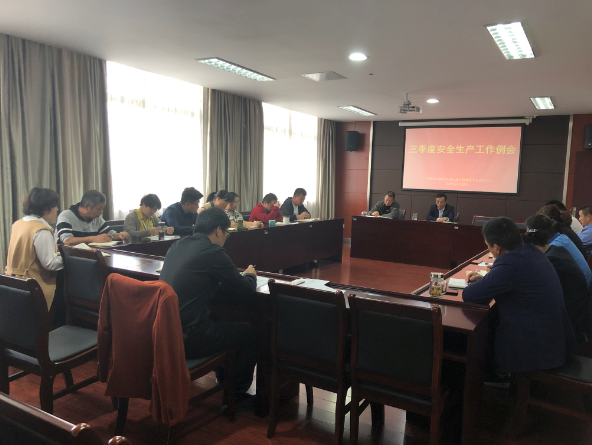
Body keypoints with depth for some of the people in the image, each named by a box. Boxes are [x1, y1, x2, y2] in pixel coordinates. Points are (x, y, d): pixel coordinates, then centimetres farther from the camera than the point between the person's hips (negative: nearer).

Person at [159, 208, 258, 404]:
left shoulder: (176, 246, 8)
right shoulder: (214, 253, -14)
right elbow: (248, 296, -8)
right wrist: (250, 275, 13)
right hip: (188, 338, -8)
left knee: (219, 321, 31)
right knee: (251, 333, 9)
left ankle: (223, 378, 40)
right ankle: (236, 393, 22)